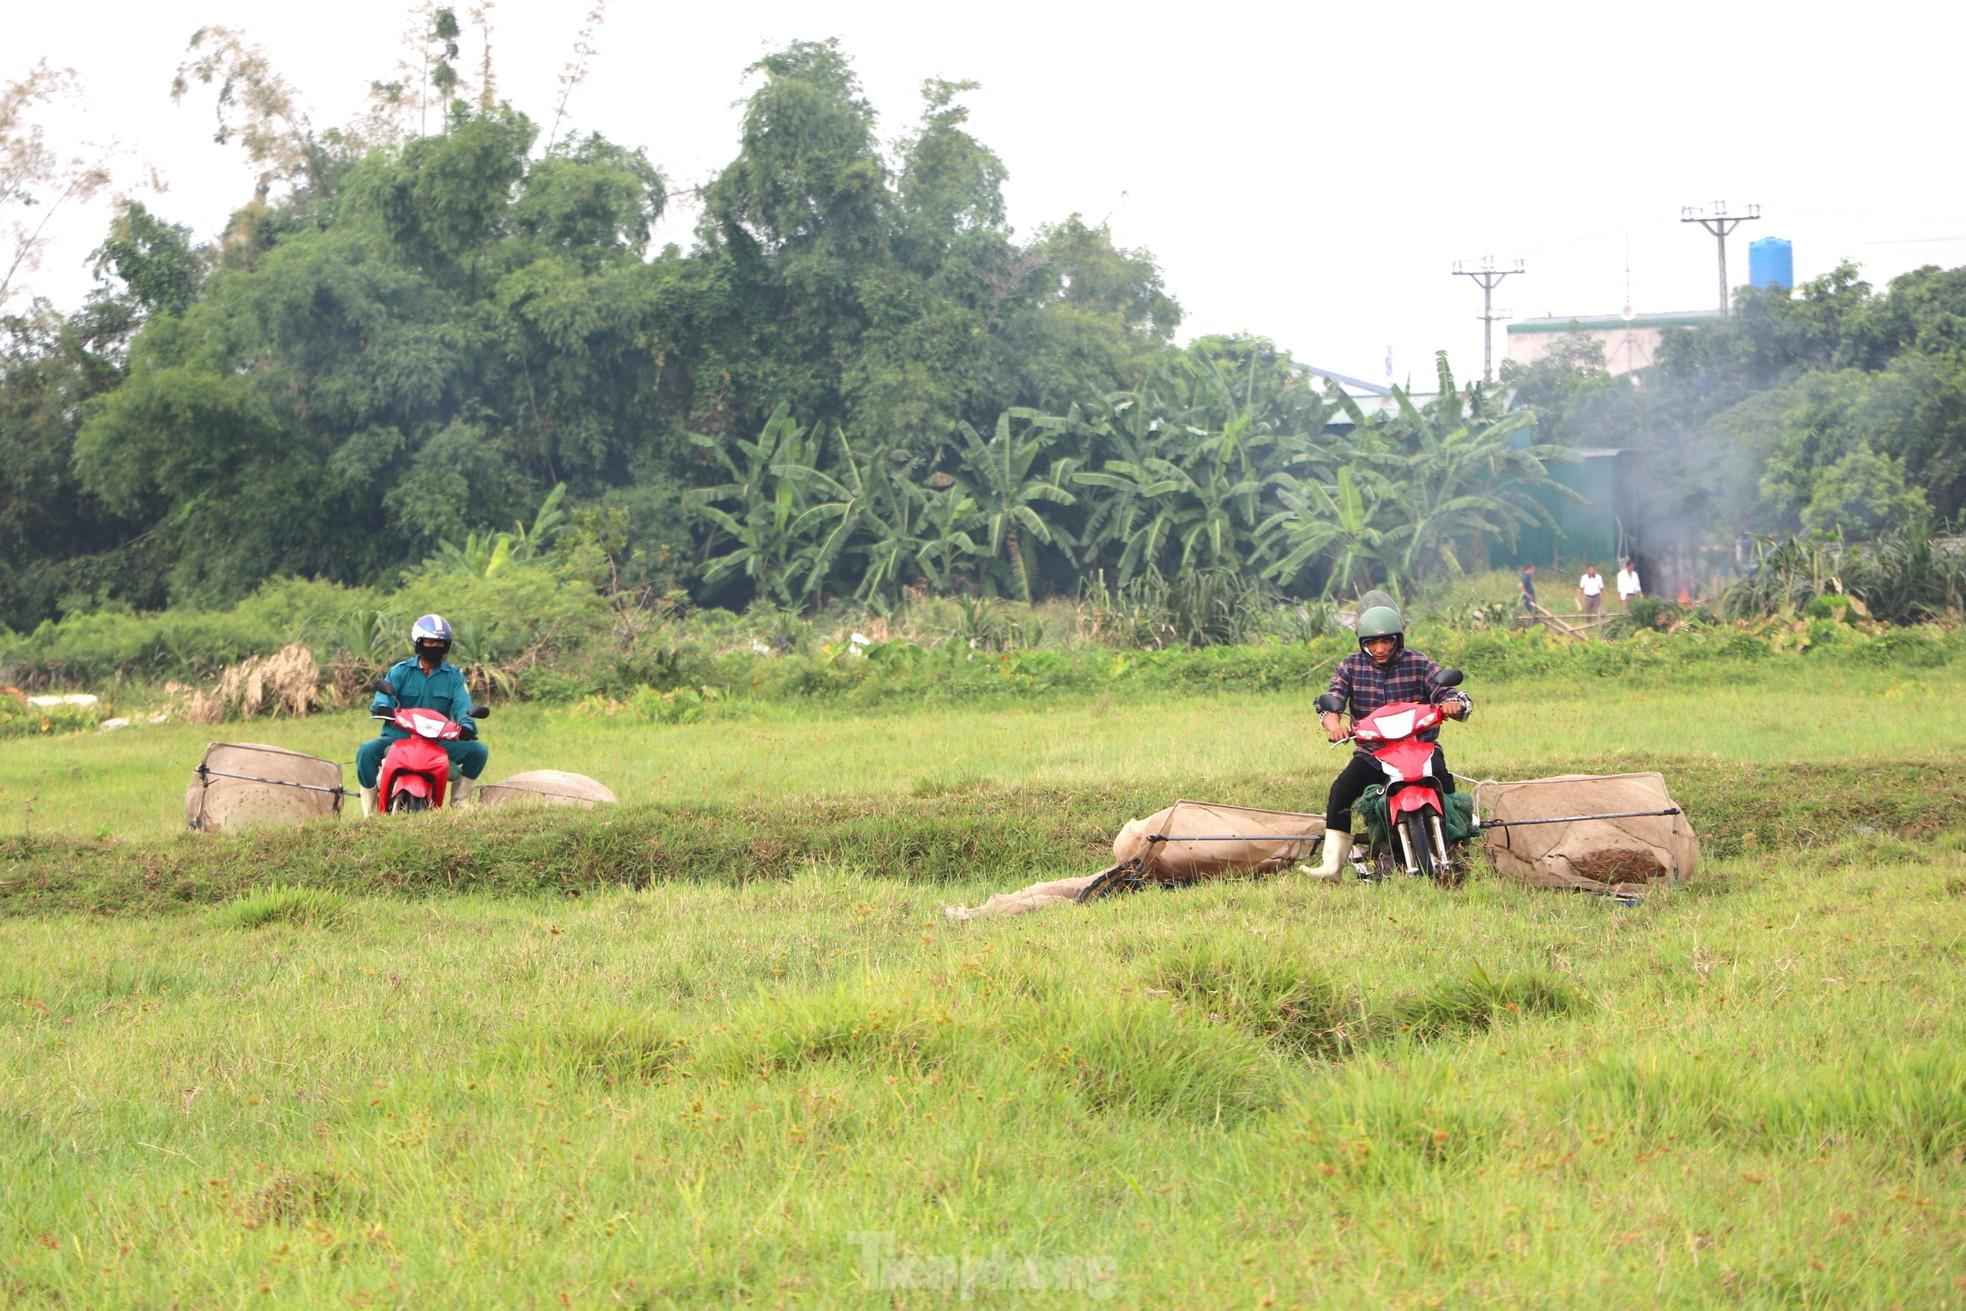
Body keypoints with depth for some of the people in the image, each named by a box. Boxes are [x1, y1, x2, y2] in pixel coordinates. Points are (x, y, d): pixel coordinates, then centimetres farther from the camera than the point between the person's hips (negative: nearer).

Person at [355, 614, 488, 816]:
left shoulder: (454, 676, 10)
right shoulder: (401, 671, 7)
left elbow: (462, 704, -5)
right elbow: (385, 692, -9)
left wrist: (466, 724, -27)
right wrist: (381, 707, -33)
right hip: (399, 737, -2)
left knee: (479, 751, -17)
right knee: (367, 751, -30)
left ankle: (459, 804, -2)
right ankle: (368, 813, -20)